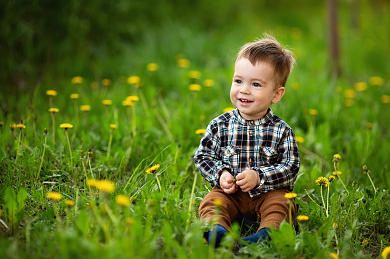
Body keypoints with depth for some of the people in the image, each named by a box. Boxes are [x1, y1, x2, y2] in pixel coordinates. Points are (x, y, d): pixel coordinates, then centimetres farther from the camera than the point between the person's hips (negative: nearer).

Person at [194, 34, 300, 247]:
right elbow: (203, 156, 6)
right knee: (211, 201, -24)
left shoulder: (280, 131, -5)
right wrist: (220, 174, -13)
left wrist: (259, 177, -21)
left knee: (281, 203, -27)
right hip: (230, 192, 1)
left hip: (267, 192, -1)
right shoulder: (220, 125, 0)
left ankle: (267, 232, -45)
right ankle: (216, 228, -47)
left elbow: (290, 167, -7)